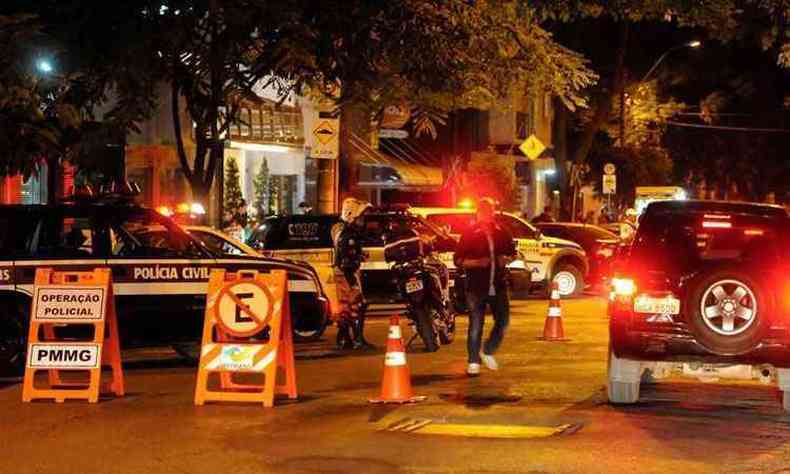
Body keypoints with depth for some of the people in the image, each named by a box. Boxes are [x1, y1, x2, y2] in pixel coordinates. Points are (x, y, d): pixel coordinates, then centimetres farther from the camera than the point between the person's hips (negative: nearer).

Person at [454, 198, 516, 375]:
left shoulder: (502, 232, 6)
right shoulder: (469, 234, -4)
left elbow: (512, 252, 20)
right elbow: (458, 260, -5)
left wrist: (507, 259, -3)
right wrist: (477, 262, -20)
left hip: (498, 285, 4)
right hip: (476, 286, -4)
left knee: (503, 321, 6)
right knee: (476, 326, -1)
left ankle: (488, 352, 28)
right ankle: (473, 362, 9)